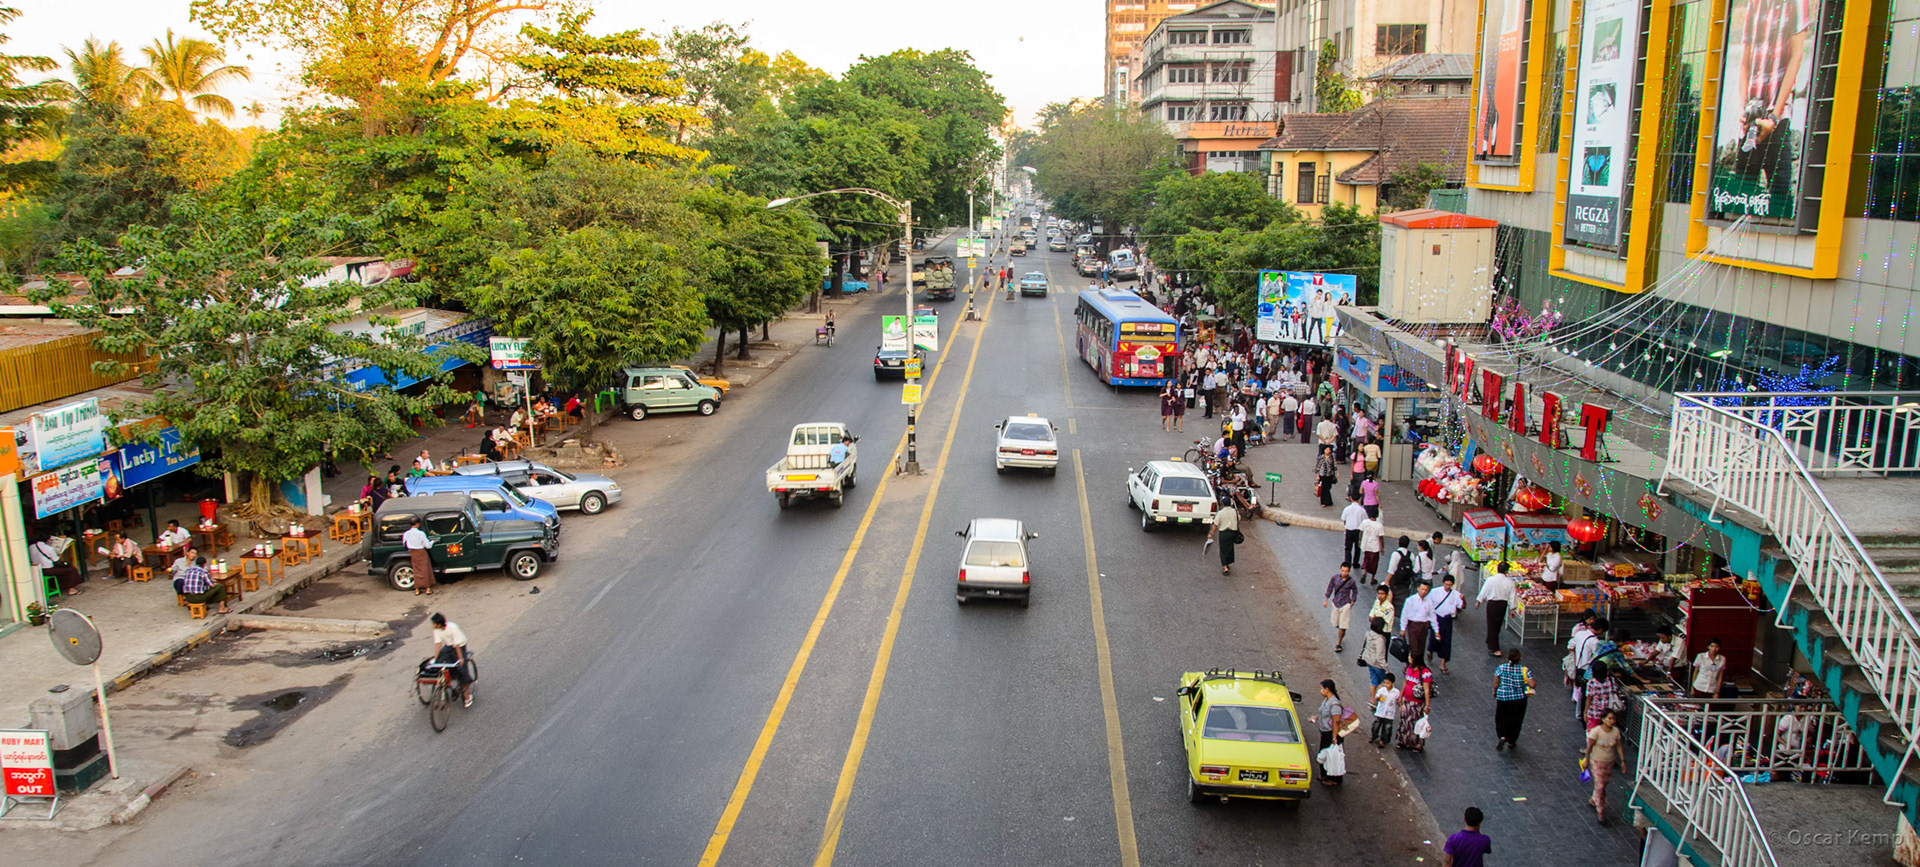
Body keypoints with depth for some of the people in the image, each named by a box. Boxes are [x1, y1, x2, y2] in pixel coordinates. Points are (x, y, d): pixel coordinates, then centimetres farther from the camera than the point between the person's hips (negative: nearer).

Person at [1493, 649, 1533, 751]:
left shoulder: (1501, 668, -11)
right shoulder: (1524, 670, -13)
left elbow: (1496, 683, -5)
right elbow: (1532, 684, -18)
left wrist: (1494, 692, 13)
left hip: (1503, 698, 0)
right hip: (1519, 699, 0)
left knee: (1501, 719, 16)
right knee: (1515, 720, 17)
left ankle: (1502, 737, -5)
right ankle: (1511, 742, 26)